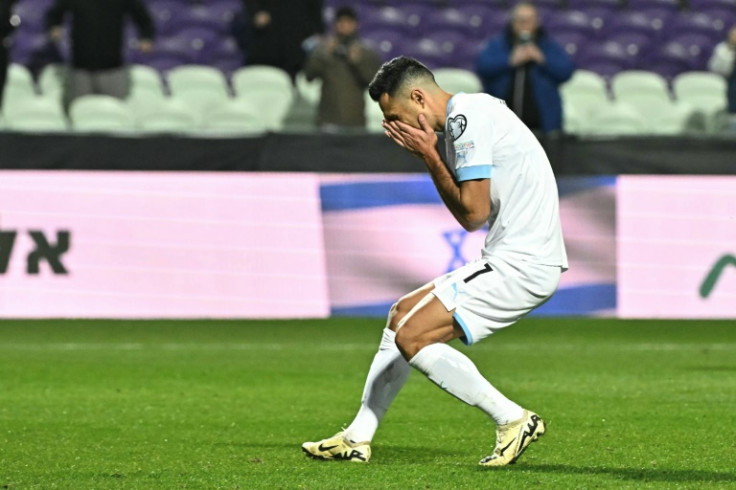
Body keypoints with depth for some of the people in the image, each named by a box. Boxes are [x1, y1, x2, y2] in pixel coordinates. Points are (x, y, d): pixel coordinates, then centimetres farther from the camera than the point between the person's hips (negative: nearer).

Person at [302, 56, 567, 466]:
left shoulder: (466, 118, -15)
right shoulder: (467, 116, 16)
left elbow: (473, 214, -17)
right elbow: (467, 209, 18)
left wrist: (429, 154, -9)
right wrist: (431, 156, 7)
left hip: (522, 265, -11)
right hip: (508, 259, 11)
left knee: (412, 339, -15)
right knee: (403, 314, 19)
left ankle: (514, 420, -7)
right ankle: (357, 439, 23)